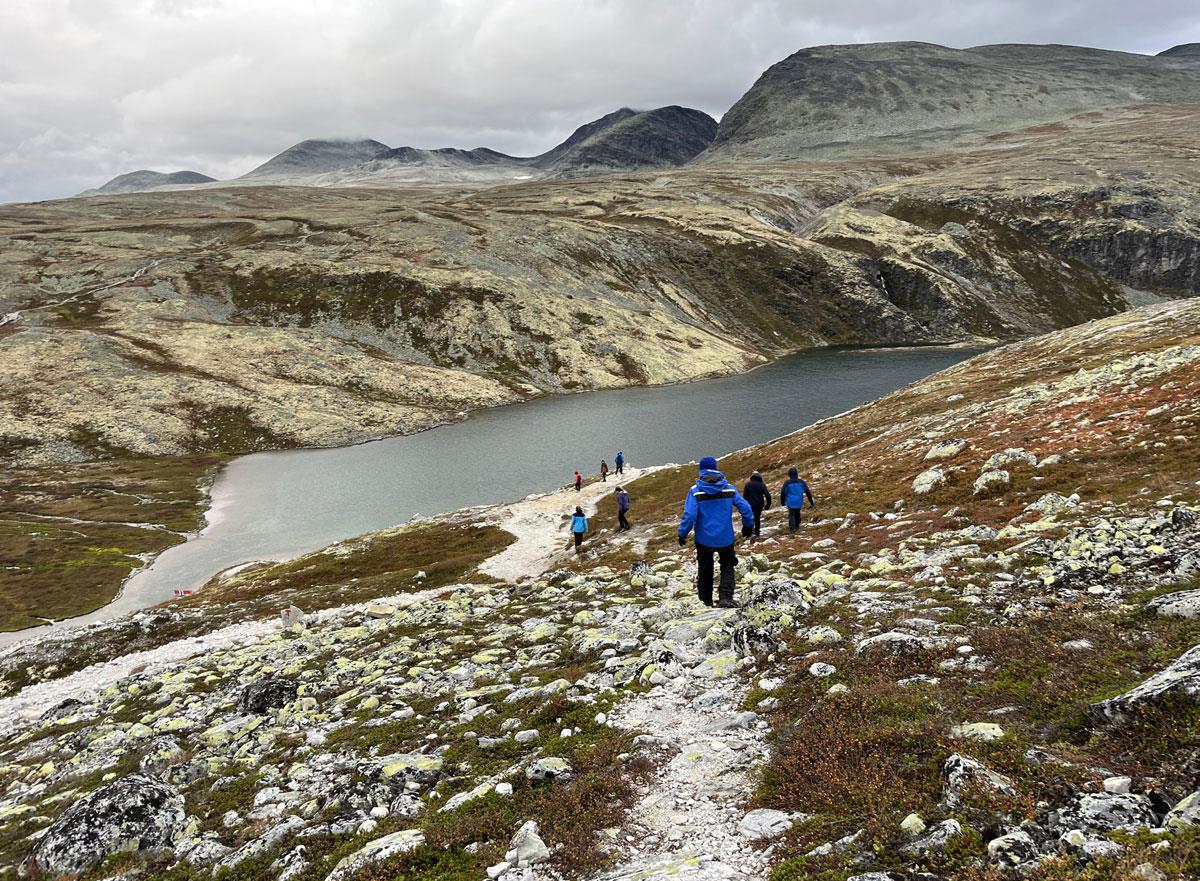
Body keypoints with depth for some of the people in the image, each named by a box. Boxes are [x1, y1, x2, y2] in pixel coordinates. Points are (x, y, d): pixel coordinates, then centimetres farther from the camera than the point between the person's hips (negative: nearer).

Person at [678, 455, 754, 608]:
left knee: (705, 569, 19)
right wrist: (748, 526, 13)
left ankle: (706, 600, 30)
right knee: (727, 567, 18)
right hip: (726, 538, 1)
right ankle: (726, 597, -1)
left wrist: (682, 534, -7)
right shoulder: (729, 489, -5)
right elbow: (745, 508, -4)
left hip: (704, 539, -1)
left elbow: (689, 515, -20)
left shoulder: (696, 491, -13)